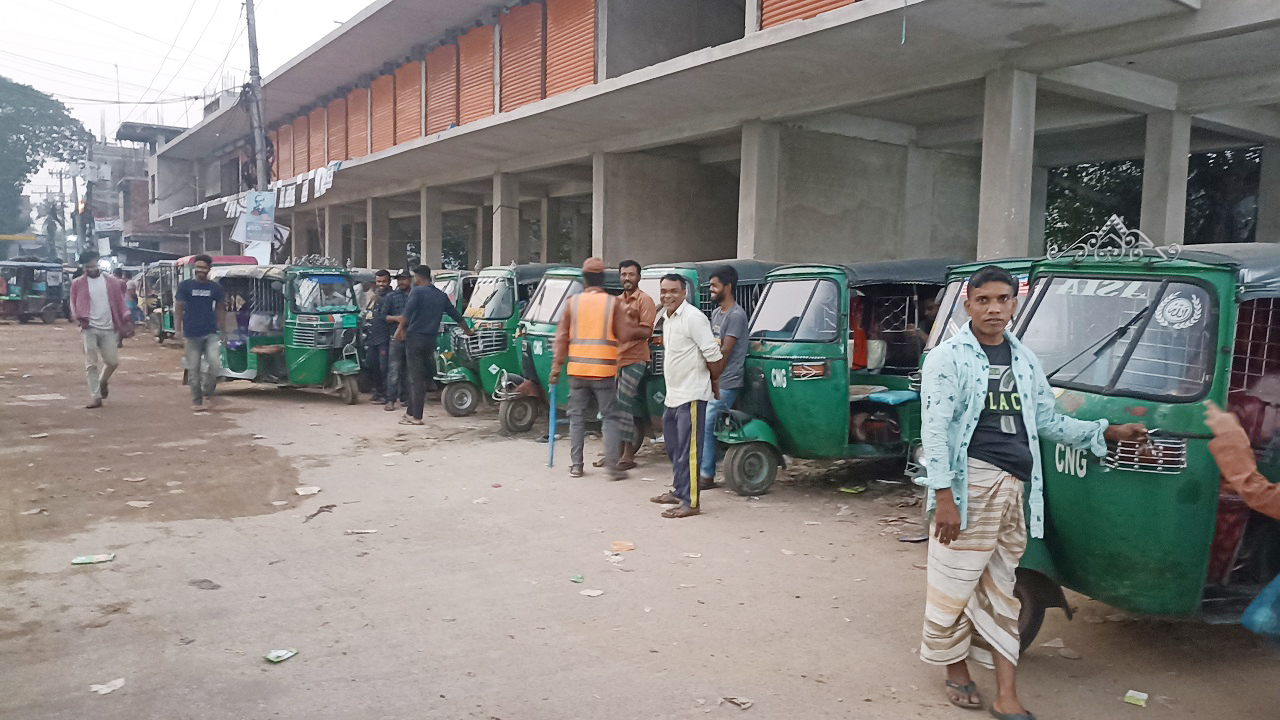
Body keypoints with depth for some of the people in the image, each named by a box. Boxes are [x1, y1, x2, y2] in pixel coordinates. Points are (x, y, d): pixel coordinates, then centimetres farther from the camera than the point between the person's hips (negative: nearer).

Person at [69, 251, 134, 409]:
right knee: (91, 364, -2)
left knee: (113, 362, 3)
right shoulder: (78, 283, 2)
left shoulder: (109, 281, 6)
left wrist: (127, 323, 1)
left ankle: (102, 382, 33)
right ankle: (95, 396, 3)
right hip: (89, 328, -1)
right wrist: (80, 318, -14)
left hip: (108, 329, 2)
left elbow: (119, 302, 6)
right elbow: (74, 304, 4)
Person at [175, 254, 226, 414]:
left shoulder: (215, 287, 6)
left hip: (211, 333, 1)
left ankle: (207, 391, 7)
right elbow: (178, 308, 3)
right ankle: (196, 401, 15)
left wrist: (221, 331, 12)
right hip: (191, 334, -1)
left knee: (215, 363, -16)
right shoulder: (185, 286, 2)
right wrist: (177, 330, -5)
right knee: (194, 369, 5)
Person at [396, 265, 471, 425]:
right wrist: (469, 331, 34)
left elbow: (407, 312, -17)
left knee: (416, 377, -5)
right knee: (422, 376, 12)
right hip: (431, 340, 6)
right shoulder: (441, 296, 15)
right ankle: (412, 412, 16)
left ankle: (416, 416, -5)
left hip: (415, 338, -6)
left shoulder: (417, 291, -5)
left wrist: (400, 330, -8)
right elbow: (456, 315, 22)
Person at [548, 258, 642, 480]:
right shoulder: (614, 303, -2)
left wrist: (556, 367, 7)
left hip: (577, 370, 2)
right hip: (604, 371, -2)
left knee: (577, 416, 12)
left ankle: (576, 465, 13)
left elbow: (561, 338, 3)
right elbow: (625, 335, -4)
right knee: (611, 417, 5)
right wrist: (638, 331, 16)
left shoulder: (572, 302, 4)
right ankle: (611, 465, -1)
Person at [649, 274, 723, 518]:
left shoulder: (693, 317, -16)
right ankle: (678, 491, 33)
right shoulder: (666, 318, 13)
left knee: (688, 450, -8)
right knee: (673, 447, 19)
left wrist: (712, 380, -3)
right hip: (673, 395, 10)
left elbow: (713, 355, -17)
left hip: (691, 395, -10)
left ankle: (691, 502, -4)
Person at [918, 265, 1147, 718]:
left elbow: (1048, 422, 21)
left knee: (1000, 590, 11)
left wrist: (1107, 433, 12)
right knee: (956, 583, 2)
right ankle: (955, 671, 23)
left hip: (1014, 486, 6)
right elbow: (934, 430, -11)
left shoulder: (1024, 360, 15)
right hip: (970, 481, -6)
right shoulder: (948, 358, -5)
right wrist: (943, 496, -17)